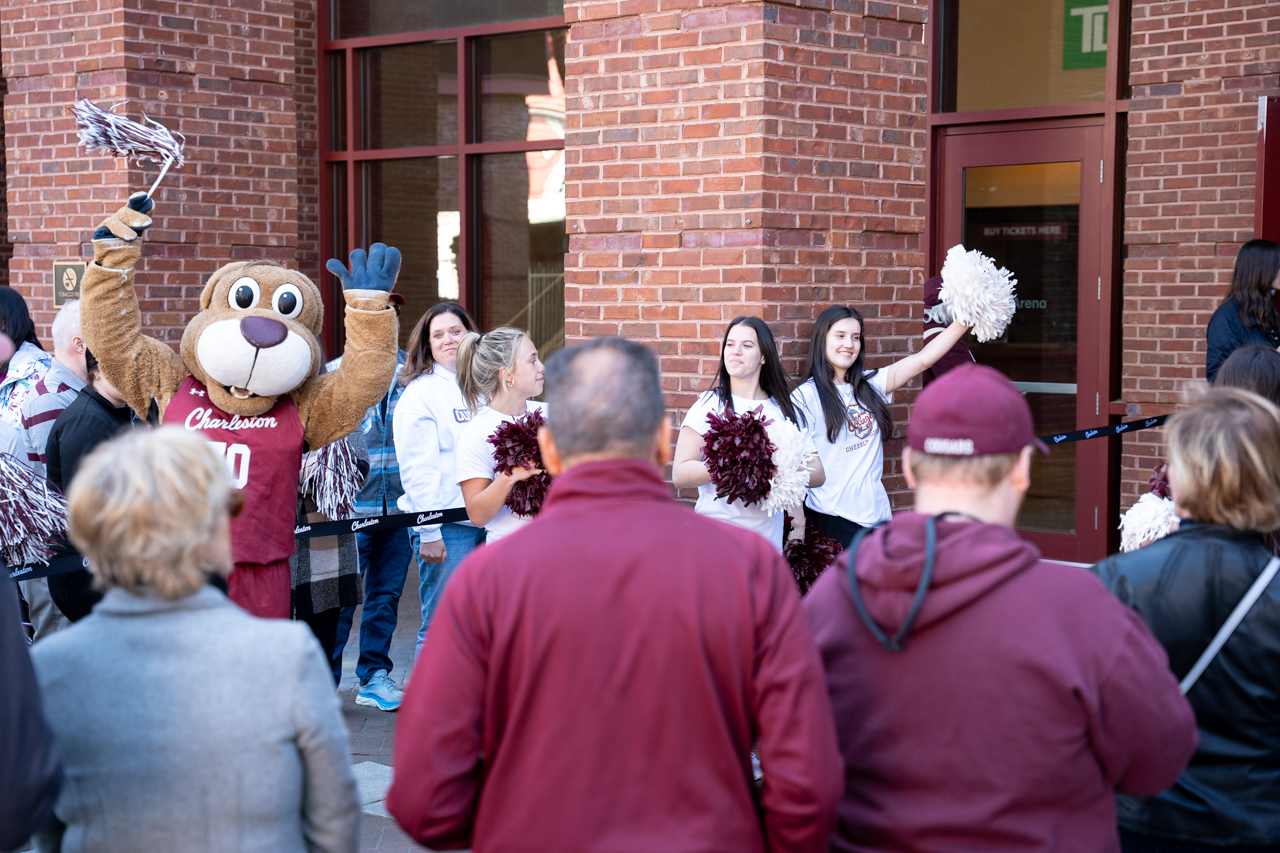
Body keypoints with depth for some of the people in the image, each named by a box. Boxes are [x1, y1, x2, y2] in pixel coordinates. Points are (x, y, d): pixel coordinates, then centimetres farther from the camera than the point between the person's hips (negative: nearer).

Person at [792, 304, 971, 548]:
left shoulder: (870, 386, 9)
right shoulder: (806, 397, -6)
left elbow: (923, 359, 3)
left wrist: (965, 320, -6)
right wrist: (797, 525, -14)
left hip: (876, 515, 5)